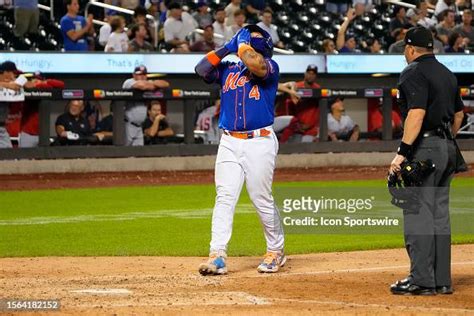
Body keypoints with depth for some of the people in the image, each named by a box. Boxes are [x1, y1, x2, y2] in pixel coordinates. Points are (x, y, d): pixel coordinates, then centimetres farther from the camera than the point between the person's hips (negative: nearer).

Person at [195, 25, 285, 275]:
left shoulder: (270, 68, 3)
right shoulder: (228, 70, 16)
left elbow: (256, 64, -19)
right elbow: (201, 70, 3)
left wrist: (243, 42, -5)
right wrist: (227, 47, 1)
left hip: (260, 143, -4)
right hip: (229, 143, 4)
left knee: (262, 199, -1)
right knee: (224, 198, -6)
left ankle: (276, 252, 16)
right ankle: (217, 256, -10)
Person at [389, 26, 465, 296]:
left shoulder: (414, 72, -10)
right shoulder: (447, 74, 17)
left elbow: (417, 113, -21)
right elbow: (459, 114, 23)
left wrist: (403, 152, -23)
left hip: (424, 148, -9)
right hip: (447, 150, 9)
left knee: (418, 214, -7)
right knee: (440, 215, 11)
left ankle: (422, 280, -9)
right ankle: (442, 280, 13)